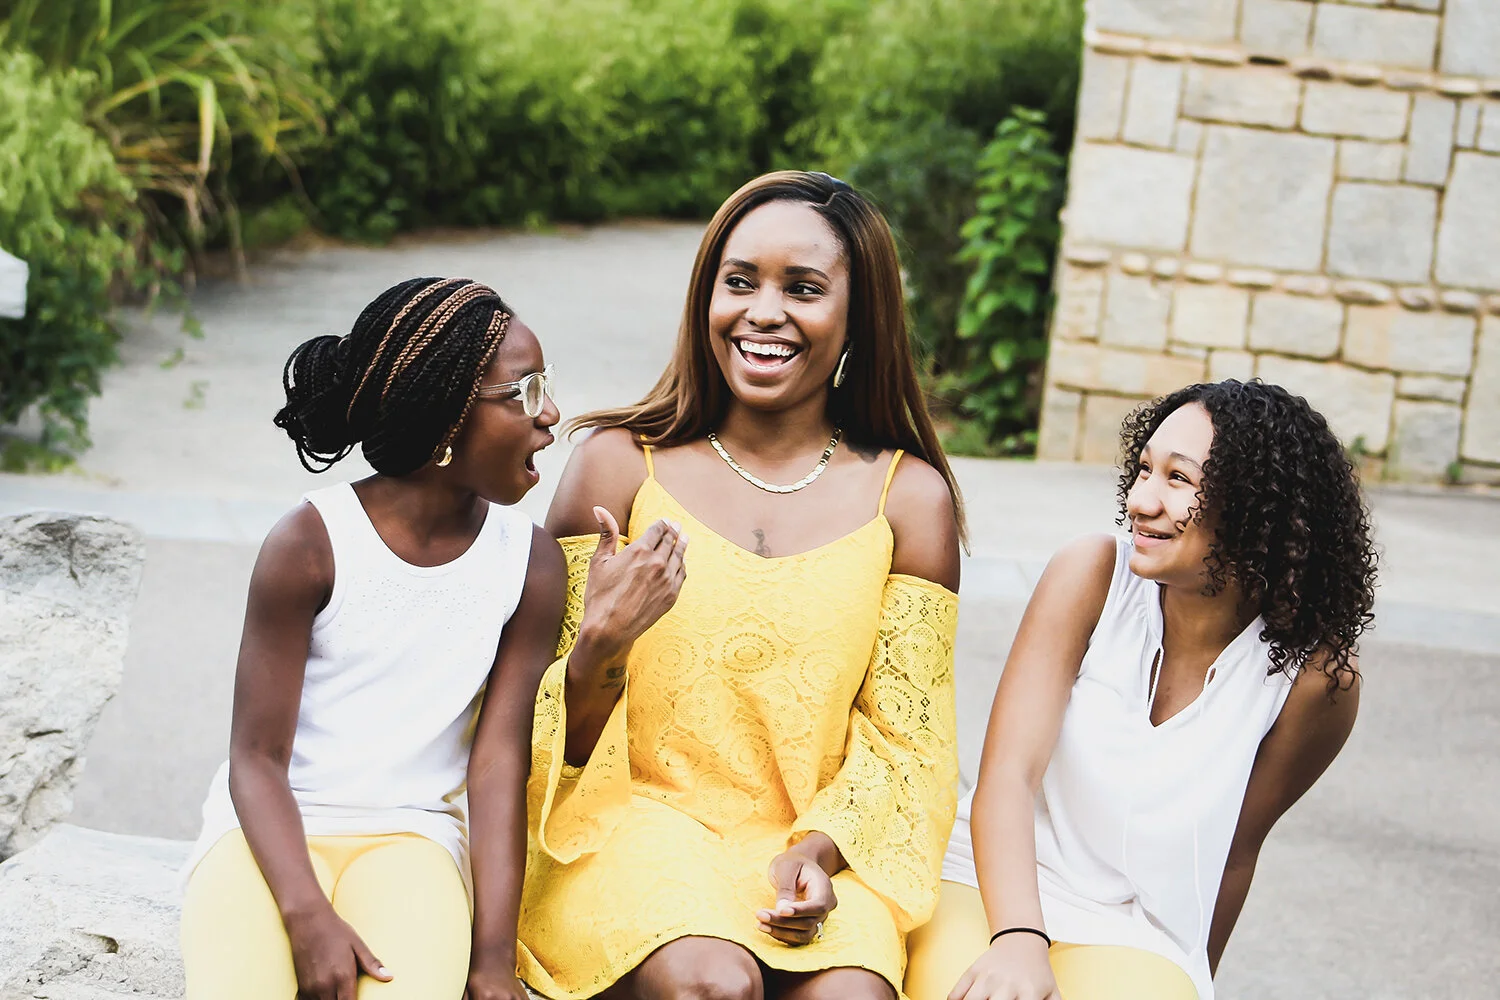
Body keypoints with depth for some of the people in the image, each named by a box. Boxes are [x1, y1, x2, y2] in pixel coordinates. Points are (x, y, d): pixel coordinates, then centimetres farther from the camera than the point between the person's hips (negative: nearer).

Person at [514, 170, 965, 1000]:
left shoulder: (911, 497, 5)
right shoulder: (619, 465, 2)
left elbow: (904, 741, 7)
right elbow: (554, 737, 2)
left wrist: (818, 849, -11)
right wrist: (601, 650, -19)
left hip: (810, 847, 1)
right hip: (629, 817, 0)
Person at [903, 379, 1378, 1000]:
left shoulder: (1316, 677, -9)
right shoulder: (1093, 574, -10)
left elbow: (1234, 852, 5)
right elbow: (1007, 773, -15)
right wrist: (1019, 940, -31)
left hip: (1135, 936, 0)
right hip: (987, 886, 0)